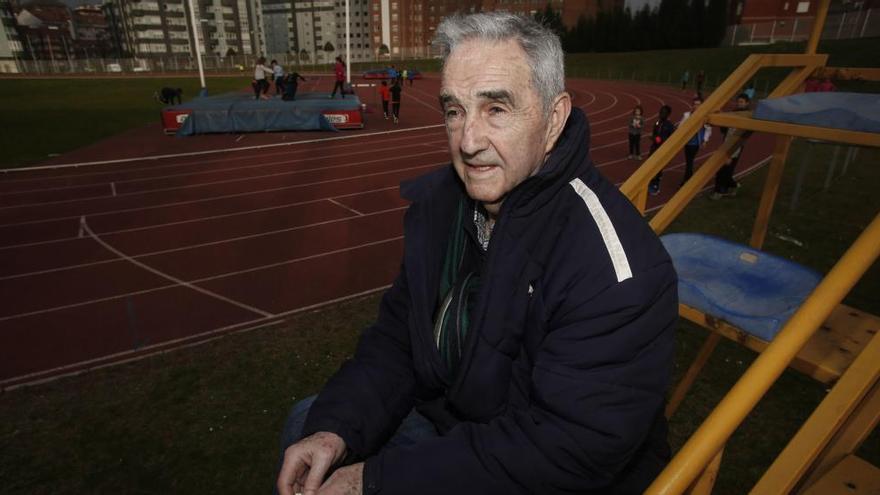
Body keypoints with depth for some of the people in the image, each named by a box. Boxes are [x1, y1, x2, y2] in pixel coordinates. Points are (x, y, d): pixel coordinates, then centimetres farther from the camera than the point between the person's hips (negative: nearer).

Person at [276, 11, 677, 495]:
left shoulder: (614, 266, -31)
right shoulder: (438, 199, -7)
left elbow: (569, 450, -29)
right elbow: (397, 338, -1)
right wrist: (336, 428, -16)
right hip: (445, 426, 7)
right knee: (307, 422, 12)